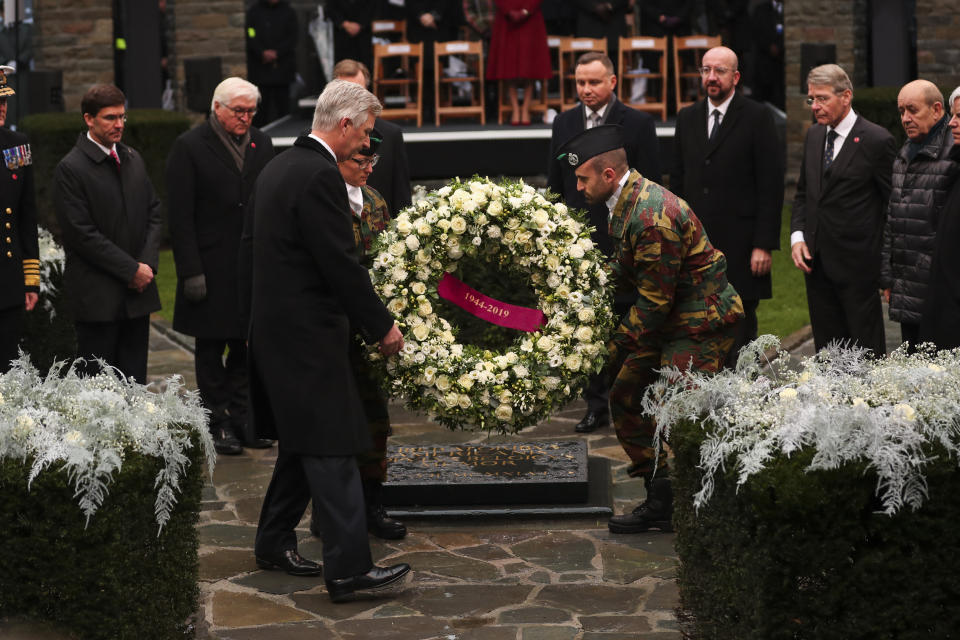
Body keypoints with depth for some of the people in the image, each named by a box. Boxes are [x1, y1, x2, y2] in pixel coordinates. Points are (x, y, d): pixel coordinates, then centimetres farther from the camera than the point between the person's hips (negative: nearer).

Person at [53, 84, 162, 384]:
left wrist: (148, 263, -1)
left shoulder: (133, 159, 12)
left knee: (135, 381, 8)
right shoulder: (71, 168, -9)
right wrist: (131, 269, -13)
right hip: (97, 296, -6)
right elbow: (82, 233, -14)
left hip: (137, 291, 6)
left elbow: (154, 213, 15)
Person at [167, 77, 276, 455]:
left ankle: (242, 419, 21)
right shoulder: (190, 147, -7)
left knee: (245, 346, 11)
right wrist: (191, 272, -15)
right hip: (211, 267, -4)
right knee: (210, 350, 6)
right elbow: (180, 217, -10)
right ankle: (217, 424, 15)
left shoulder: (261, 144, 8)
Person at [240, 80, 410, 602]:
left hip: (273, 327, 10)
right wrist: (382, 327, -10)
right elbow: (342, 265, -19)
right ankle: (348, 569, -7)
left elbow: (249, 249, 19)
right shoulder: (320, 176, -18)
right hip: (307, 334, -10)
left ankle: (274, 543, 27)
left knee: (301, 443, 19)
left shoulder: (276, 168, 12)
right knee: (332, 451, -8)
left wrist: (259, 309, 25)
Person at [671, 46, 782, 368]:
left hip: (740, 245, -4)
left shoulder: (757, 118, -3)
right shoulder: (687, 118, 12)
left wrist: (764, 244, -12)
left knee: (740, 329, 1)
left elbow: (771, 185, -6)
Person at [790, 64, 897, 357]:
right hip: (816, 261, 7)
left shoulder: (876, 140, -11)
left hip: (857, 265, -6)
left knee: (866, 350, 0)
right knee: (826, 347, 10)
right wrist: (797, 236, 3)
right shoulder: (814, 135, 11)